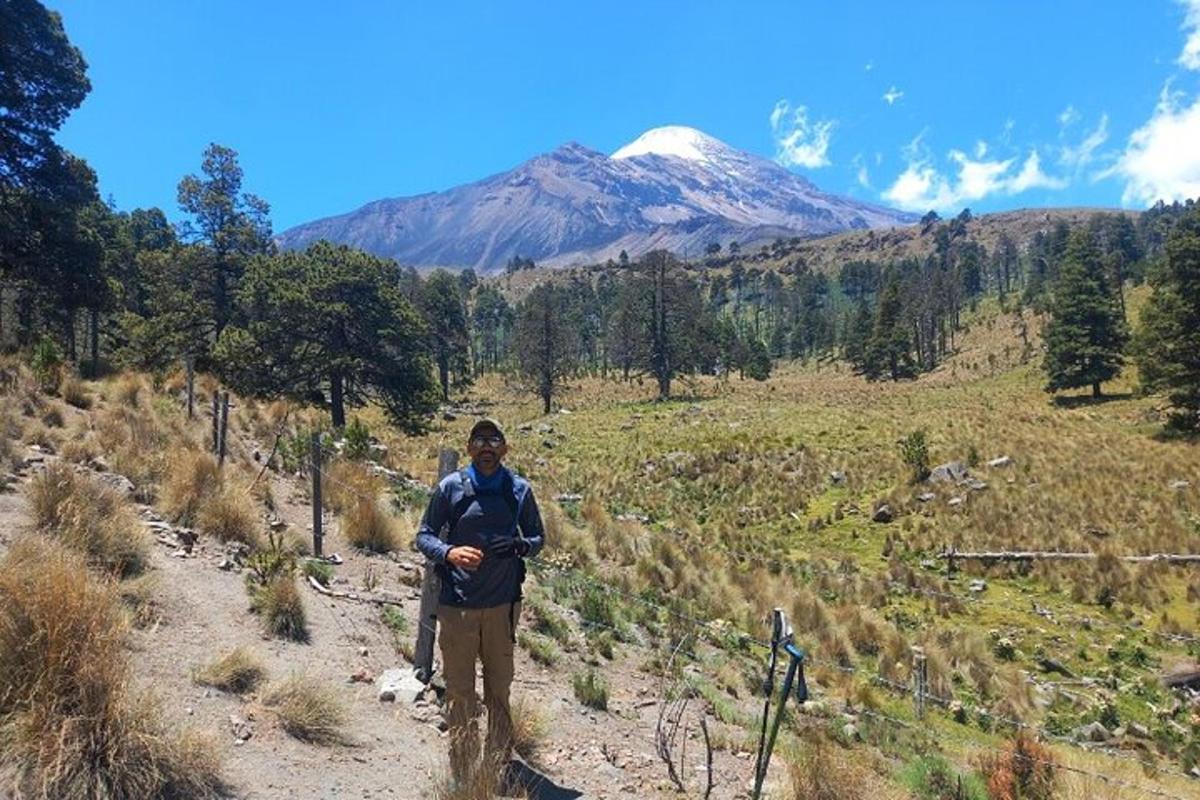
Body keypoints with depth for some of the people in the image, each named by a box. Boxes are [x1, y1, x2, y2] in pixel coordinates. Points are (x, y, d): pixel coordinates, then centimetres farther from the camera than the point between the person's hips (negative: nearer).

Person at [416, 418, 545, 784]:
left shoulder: (519, 489, 0)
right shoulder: (451, 487, -5)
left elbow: (538, 536, 10)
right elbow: (424, 535, 1)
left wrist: (520, 545, -13)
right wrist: (449, 553, -19)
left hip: (503, 604, 2)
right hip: (457, 605, -1)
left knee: (499, 688, 13)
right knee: (459, 691, 5)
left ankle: (498, 765, 30)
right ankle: (462, 774, 20)